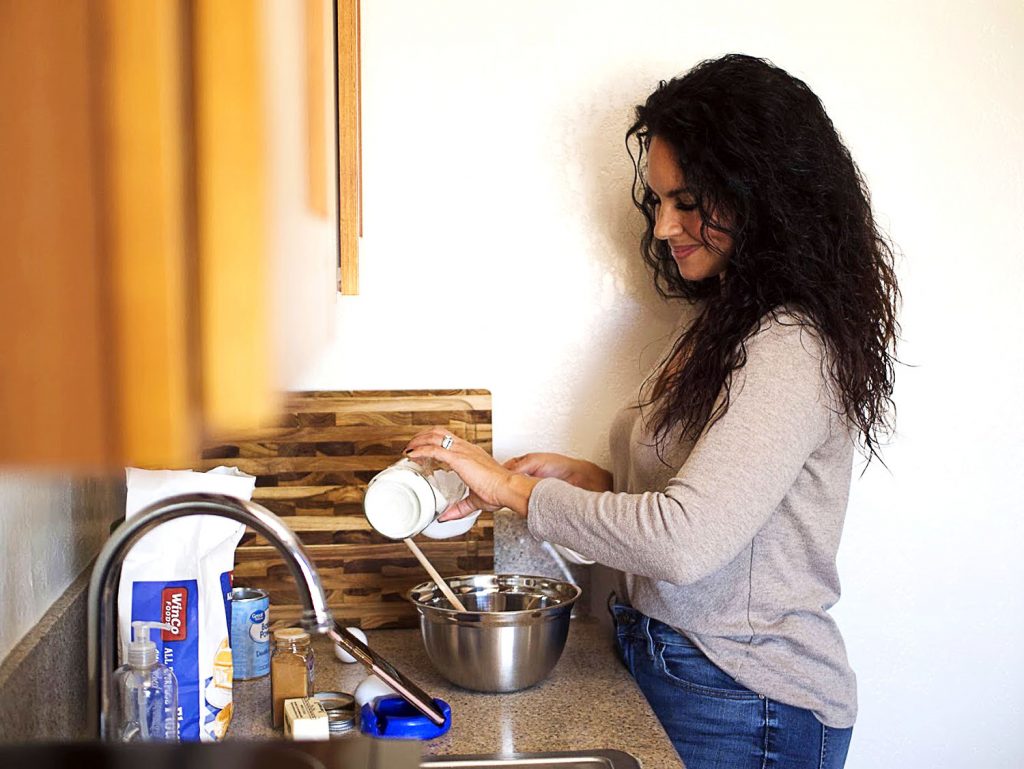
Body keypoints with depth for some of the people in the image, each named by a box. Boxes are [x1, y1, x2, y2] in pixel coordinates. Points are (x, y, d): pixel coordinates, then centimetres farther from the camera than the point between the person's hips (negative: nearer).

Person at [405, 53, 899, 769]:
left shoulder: (790, 353, -22)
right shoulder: (721, 324, 8)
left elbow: (684, 542, -31)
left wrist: (515, 487, -20)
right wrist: (585, 476, -3)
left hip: (748, 709, -8)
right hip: (666, 659, 8)